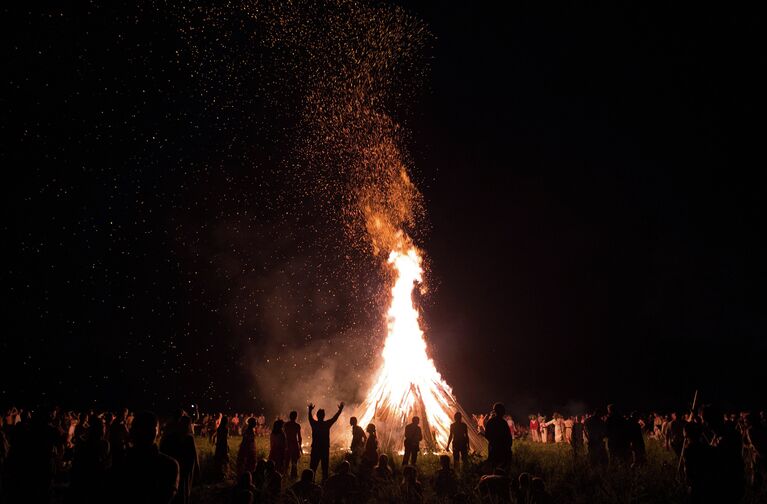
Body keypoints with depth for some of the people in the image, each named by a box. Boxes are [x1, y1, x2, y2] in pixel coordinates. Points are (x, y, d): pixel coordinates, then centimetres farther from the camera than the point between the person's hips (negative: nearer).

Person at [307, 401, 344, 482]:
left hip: (315, 448, 1)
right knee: (325, 466, 8)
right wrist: (340, 409, 17)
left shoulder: (314, 424, -6)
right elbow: (335, 417, 5)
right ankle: (324, 480, 10)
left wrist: (310, 410, 29)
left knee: (313, 466, 6)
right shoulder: (327, 424, -8)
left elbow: (310, 417, 14)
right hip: (325, 448, -1)